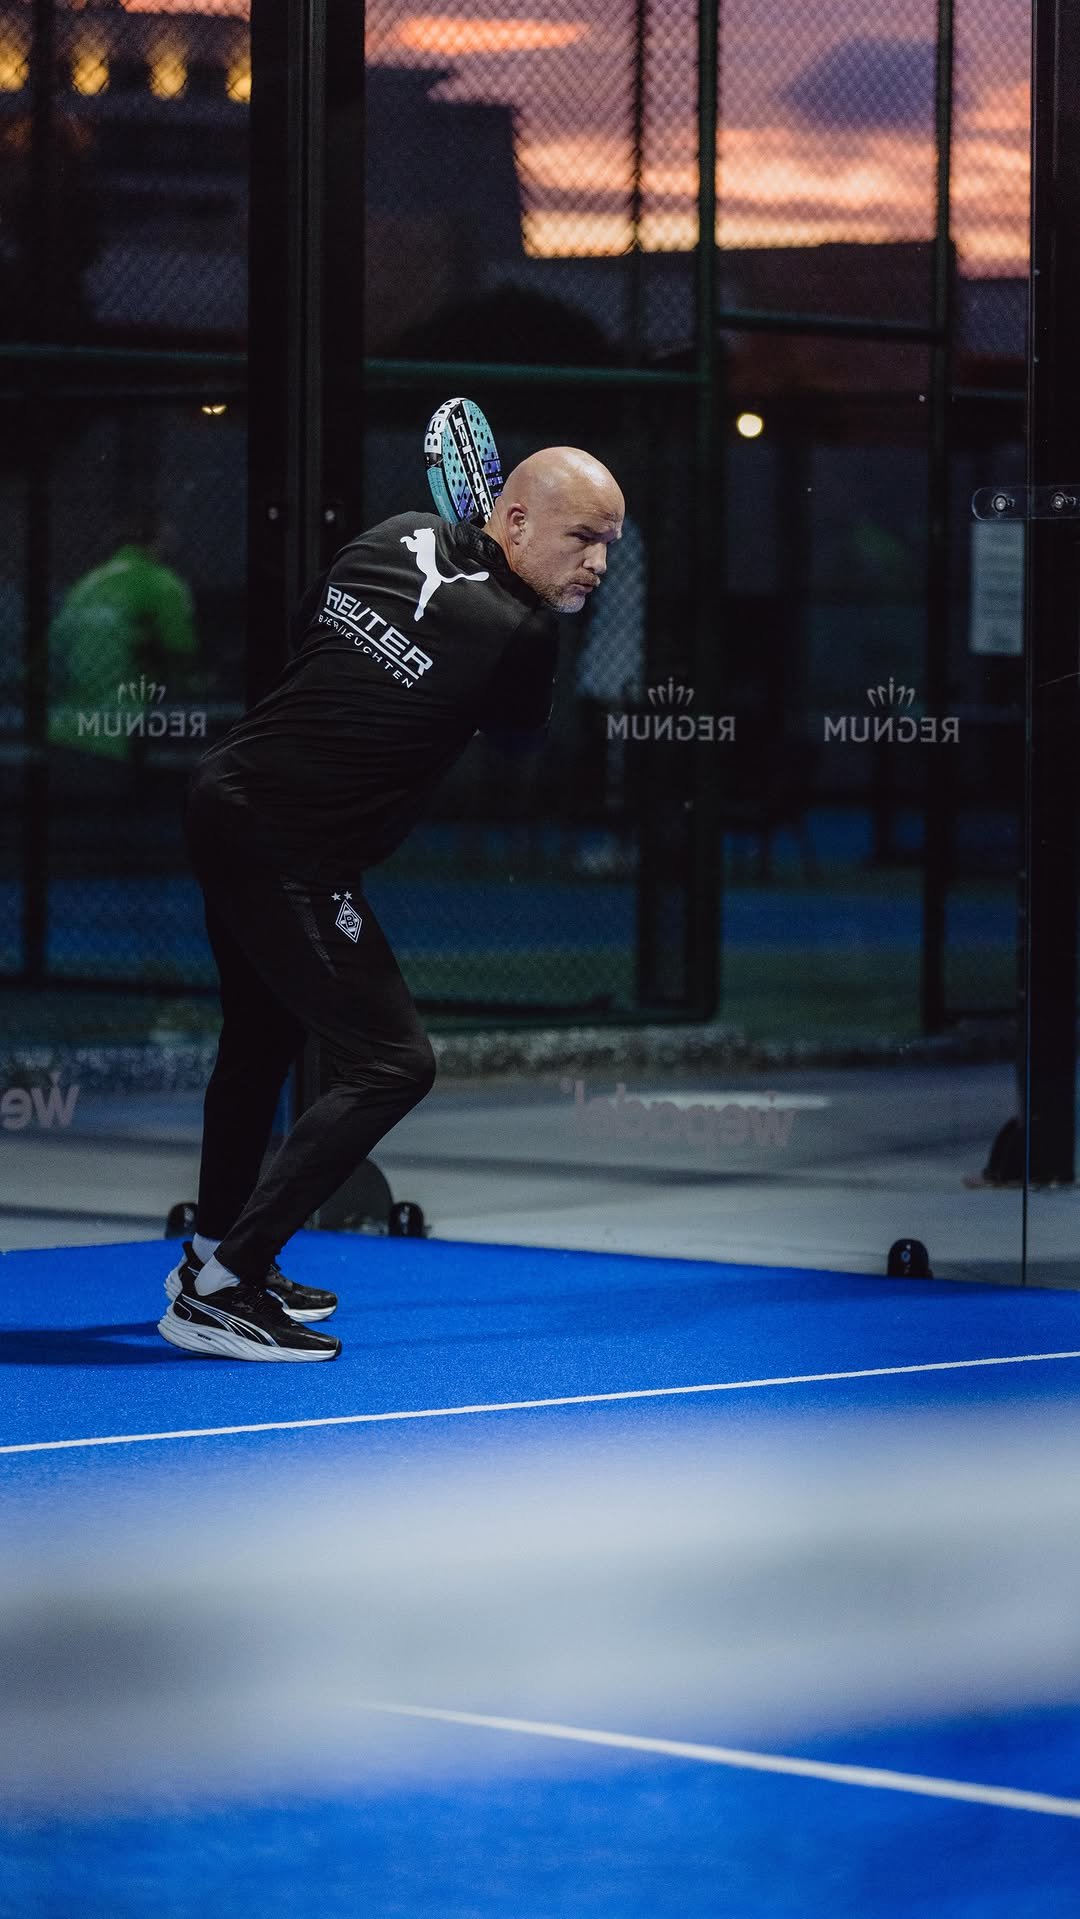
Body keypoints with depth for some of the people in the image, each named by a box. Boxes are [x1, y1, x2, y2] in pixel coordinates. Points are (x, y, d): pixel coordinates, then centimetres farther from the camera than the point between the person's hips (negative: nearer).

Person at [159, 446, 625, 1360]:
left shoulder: (400, 536, 1)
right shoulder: (516, 634, -20)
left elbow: (310, 616, 18)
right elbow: (522, 735, 2)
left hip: (225, 797, 10)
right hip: (291, 859, -10)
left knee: (264, 1039, 27)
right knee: (392, 1062, -8)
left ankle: (214, 1253, 43)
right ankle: (218, 1292, -9)